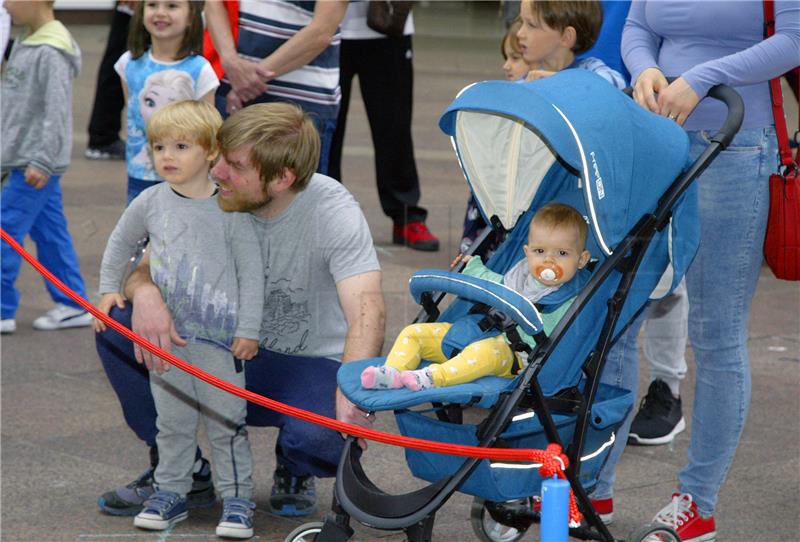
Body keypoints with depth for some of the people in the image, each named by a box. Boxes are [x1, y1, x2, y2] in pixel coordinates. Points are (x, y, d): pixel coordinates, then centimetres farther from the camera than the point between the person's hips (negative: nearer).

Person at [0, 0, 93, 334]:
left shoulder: (51, 52, -18)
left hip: (35, 166, -10)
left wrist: (41, 161, -22)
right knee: (50, 234, 12)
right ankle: (73, 306, 17)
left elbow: (56, 111, -21)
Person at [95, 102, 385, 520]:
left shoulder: (333, 211, -24)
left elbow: (367, 306, -36)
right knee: (116, 325, -15)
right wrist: (145, 293, -32)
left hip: (310, 364, -4)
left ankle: (294, 472, 6)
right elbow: (146, 266, -5)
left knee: (323, 435, -37)